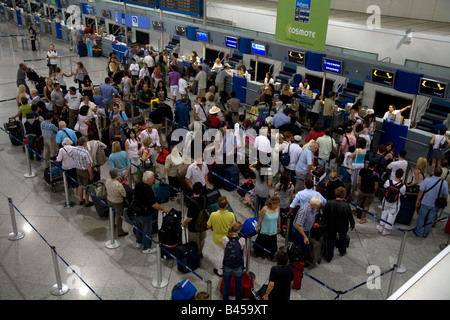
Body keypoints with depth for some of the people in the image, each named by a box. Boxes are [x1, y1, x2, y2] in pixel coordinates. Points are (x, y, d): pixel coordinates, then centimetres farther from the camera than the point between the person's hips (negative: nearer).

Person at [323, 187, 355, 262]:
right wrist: (352, 225, 5)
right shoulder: (346, 206, -27)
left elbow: (324, 216, -10)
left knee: (330, 241, 19)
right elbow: (350, 217, -13)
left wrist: (325, 223, 8)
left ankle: (329, 258, 30)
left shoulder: (329, 203, -22)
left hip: (331, 227, 0)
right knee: (343, 239, 28)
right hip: (343, 227, 0)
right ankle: (342, 251, 53)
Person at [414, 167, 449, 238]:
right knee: (430, 220, 17)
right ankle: (425, 234, 30)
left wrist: (418, 200, 2)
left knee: (421, 218, 16)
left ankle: (418, 232, 28)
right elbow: (445, 196, -6)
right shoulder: (444, 183, -13)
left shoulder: (427, 180, -17)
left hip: (425, 203, -1)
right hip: (436, 205, 2)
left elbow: (421, 192, -12)